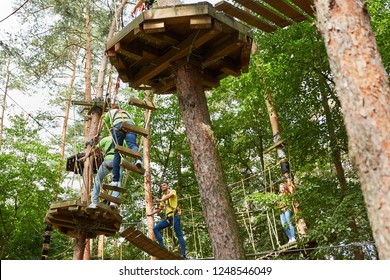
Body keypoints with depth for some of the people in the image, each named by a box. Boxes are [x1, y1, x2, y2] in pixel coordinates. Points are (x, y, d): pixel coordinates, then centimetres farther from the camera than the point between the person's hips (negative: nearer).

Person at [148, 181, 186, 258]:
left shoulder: (172, 191, 4)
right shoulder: (163, 196, 24)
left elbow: (170, 195, -21)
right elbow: (160, 208, 33)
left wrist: (160, 200, -36)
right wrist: (151, 213, 24)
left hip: (174, 216, -7)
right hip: (168, 217, 8)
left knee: (179, 235, -10)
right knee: (155, 229, -5)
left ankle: (183, 254, -12)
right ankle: (162, 246, -10)